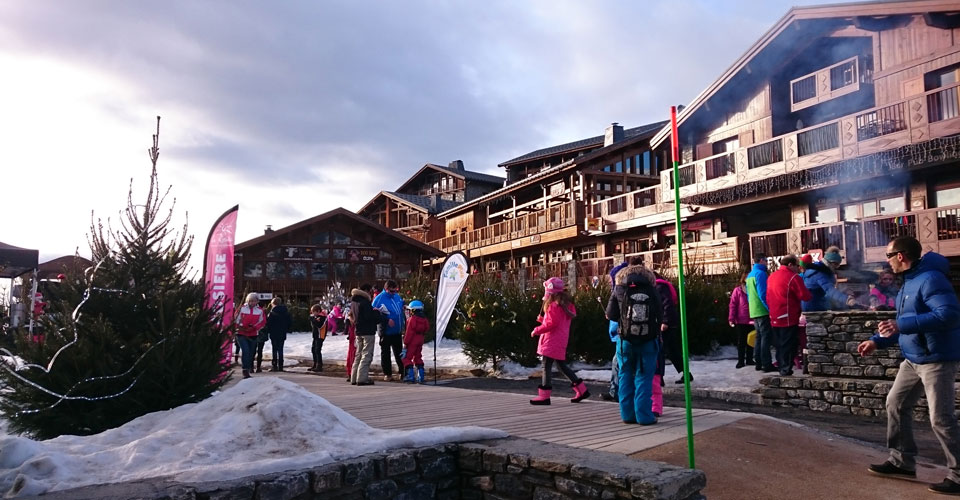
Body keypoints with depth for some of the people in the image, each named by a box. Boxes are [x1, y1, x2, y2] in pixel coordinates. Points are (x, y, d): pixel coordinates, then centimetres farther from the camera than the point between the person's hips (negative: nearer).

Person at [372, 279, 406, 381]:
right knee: (385, 353, 5)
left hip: (397, 331, 5)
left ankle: (402, 371, 24)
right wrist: (387, 320, -23)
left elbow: (402, 309, 18)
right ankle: (387, 373, 14)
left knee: (399, 352, 14)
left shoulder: (397, 296, 5)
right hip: (386, 331, -5)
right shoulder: (379, 298, -14)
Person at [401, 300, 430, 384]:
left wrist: (405, 343, -12)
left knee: (407, 358, -1)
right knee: (418, 358, 16)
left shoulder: (412, 319, -15)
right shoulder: (424, 319, 7)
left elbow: (409, 333, -17)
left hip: (412, 341, -8)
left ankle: (411, 376, -7)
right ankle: (421, 377, 13)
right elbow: (426, 329, 13)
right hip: (420, 340, 8)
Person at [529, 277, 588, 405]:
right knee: (562, 366, 17)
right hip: (560, 341, 10)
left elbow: (552, 324, -21)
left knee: (547, 366, -5)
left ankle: (544, 396, -2)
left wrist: (537, 331, -12)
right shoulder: (565, 304, 14)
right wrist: (542, 319, 12)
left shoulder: (554, 305, -16)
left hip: (552, 341, -10)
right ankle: (582, 390, 19)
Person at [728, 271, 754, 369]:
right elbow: (732, 305, -6)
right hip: (741, 321, -3)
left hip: (752, 321, 3)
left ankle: (749, 359, 22)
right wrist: (731, 318, -11)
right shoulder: (737, 290, -4)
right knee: (741, 342, 5)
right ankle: (741, 361, 11)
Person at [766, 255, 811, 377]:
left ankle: (781, 368, 19)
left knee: (780, 345, 14)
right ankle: (786, 370, 0)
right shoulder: (793, 277, -12)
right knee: (788, 346, -2)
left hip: (775, 319, 8)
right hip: (789, 318, -7)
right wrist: (810, 294, 5)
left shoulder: (772, 276, 13)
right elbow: (805, 296, -15)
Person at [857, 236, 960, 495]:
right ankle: (902, 461, 23)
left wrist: (902, 325, -34)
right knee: (896, 404, 13)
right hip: (914, 359, 11)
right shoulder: (910, 281, 13)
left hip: (937, 359, -11)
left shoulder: (930, 279, -20)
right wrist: (877, 341, 13)